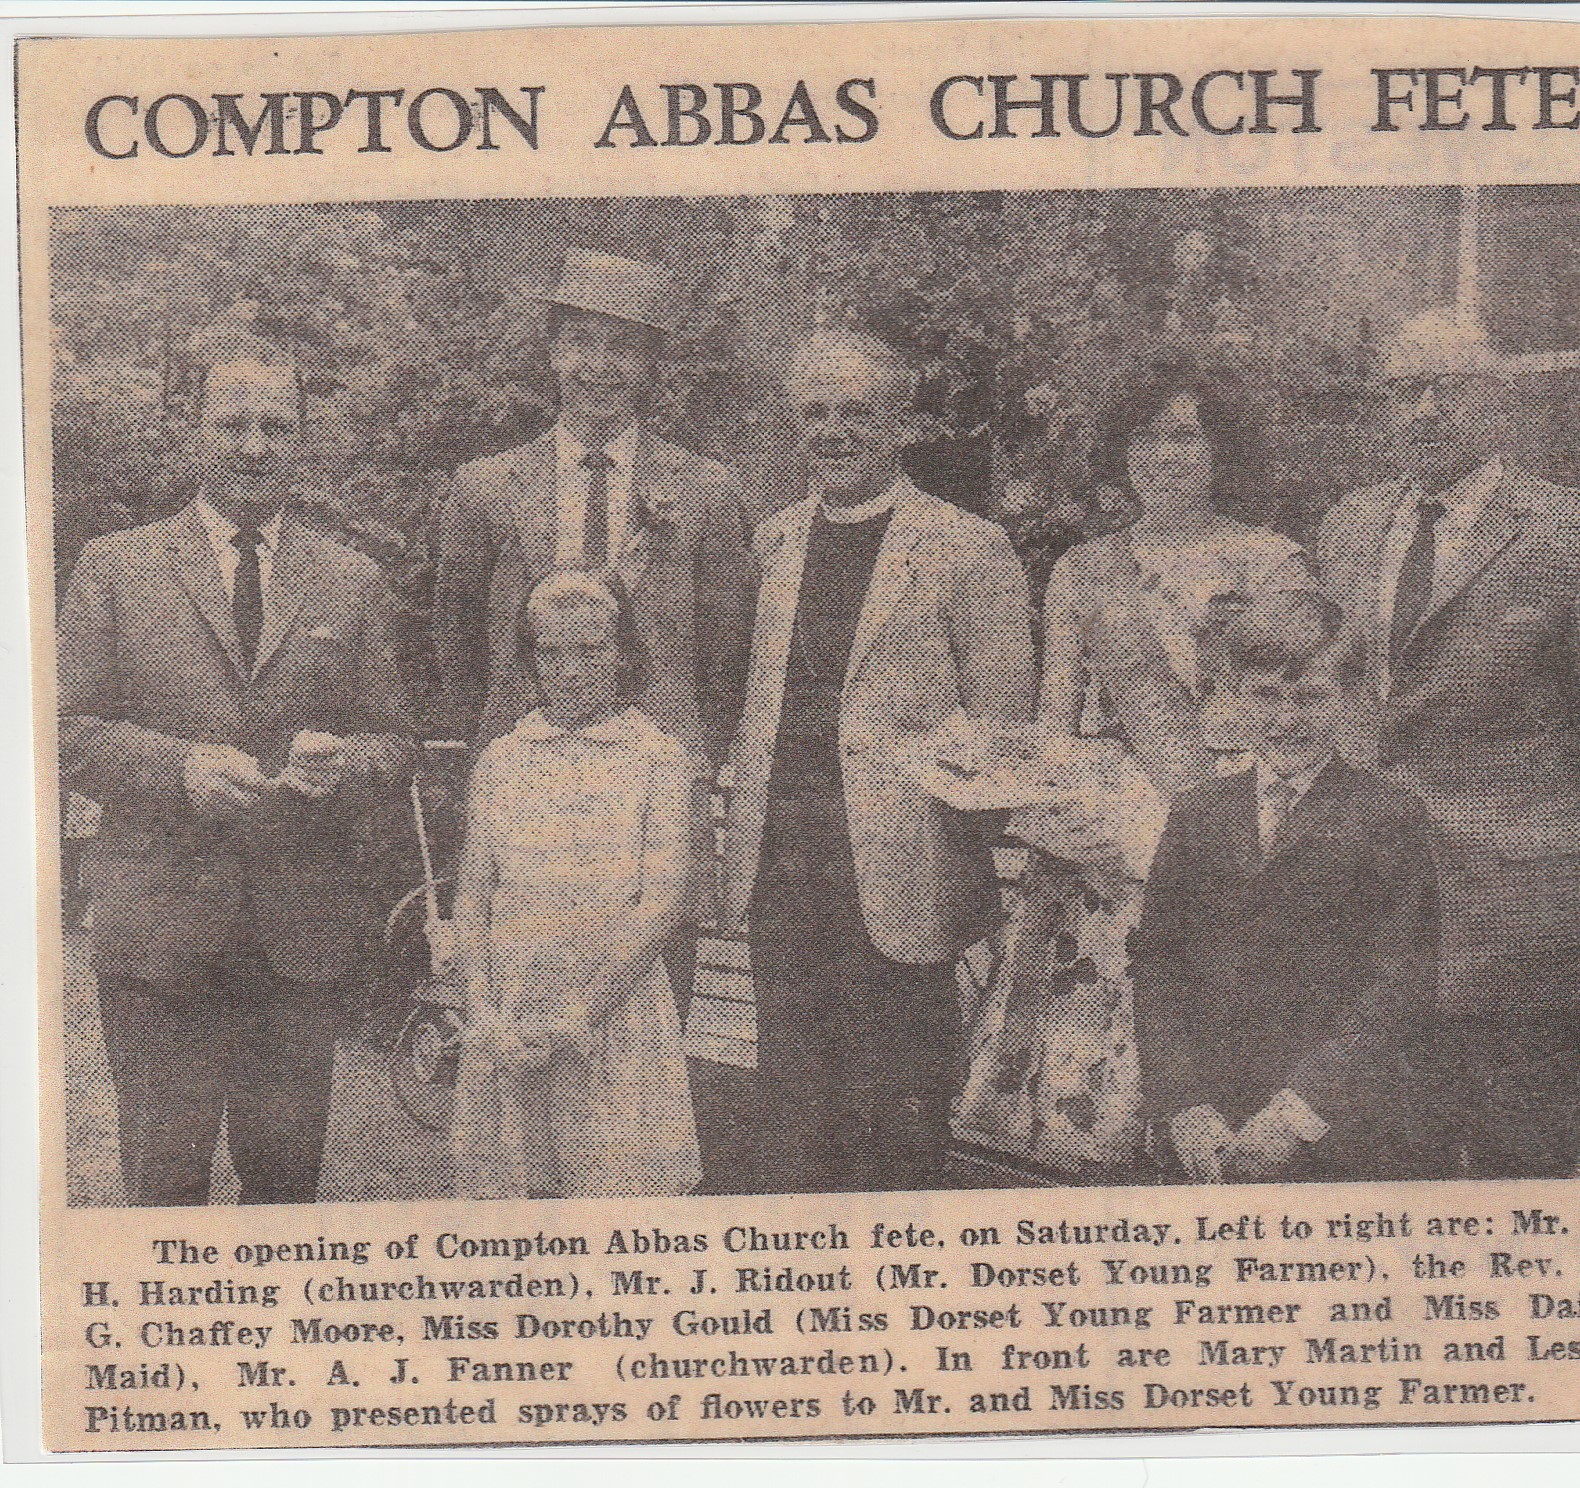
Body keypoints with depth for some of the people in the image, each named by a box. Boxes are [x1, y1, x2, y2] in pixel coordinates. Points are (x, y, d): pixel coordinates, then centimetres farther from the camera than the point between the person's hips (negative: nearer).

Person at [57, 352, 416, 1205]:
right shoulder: (114, 568, 7)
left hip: (308, 931, 2)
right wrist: (181, 767, -15)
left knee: (287, 1171, 8)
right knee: (165, 1176, 2)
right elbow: (70, 731, 3)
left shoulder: (352, 582, 12)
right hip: (159, 924, -1)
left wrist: (340, 765, -12)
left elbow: (394, 744, 12)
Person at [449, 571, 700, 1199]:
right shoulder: (501, 759, 10)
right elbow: (470, 899, 9)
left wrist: (582, 1013, -12)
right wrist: (486, 1011, -5)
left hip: (617, 1008, -2)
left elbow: (661, 906, -5)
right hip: (505, 1018, 2)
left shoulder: (656, 758, 2)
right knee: (496, 1200, 2)